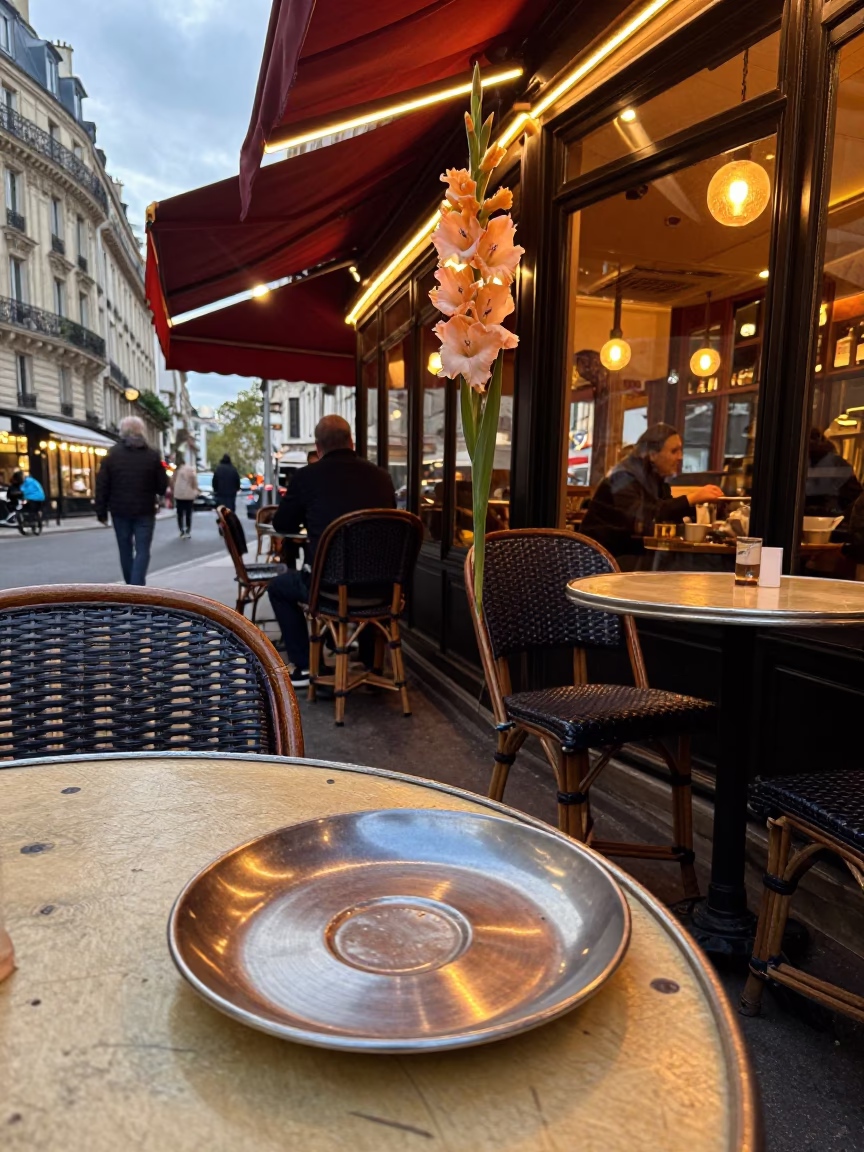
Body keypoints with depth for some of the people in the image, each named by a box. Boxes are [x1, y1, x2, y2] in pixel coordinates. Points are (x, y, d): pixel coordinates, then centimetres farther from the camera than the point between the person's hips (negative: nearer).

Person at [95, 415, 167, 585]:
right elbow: (162, 486, -1)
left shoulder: (112, 454, -1)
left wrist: (101, 512, 4)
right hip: (144, 511, -2)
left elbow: (102, 486, -2)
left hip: (120, 510, 2)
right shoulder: (152, 455, -4)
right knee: (142, 551, 0)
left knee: (125, 549, 16)